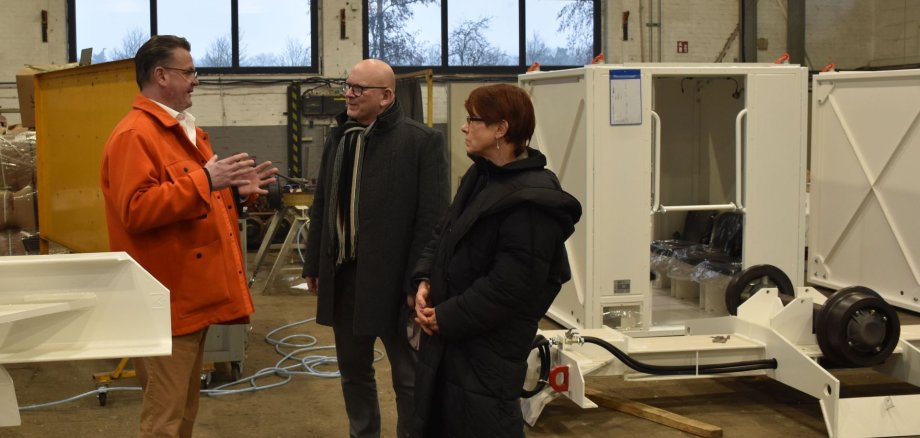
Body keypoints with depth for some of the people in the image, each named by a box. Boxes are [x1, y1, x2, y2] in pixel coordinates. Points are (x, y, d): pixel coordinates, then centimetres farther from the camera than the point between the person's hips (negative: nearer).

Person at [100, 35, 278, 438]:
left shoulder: (184, 130, 16)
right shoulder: (134, 135, -16)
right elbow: (136, 210, -27)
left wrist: (237, 190, 8)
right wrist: (204, 179, -28)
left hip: (194, 294, 10)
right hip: (167, 300, -10)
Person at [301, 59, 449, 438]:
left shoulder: (422, 141, -10)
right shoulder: (338, 138, 11)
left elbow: (433, 219, -13)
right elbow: (321, 208, 15)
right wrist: (313, 264, 13)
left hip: (393, 278, -6)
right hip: (343, 274, 6)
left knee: (409, 376, 6)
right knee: (353, 371, 17)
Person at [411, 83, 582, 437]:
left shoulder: (532, 200, -22)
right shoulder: (478, 177, 10)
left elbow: (508, 286, -24)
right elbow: (443, 238, 17)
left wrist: (446, 318, -16)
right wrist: (425, 281, -2)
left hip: (488, 348, -10)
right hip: (447, 340, 10)